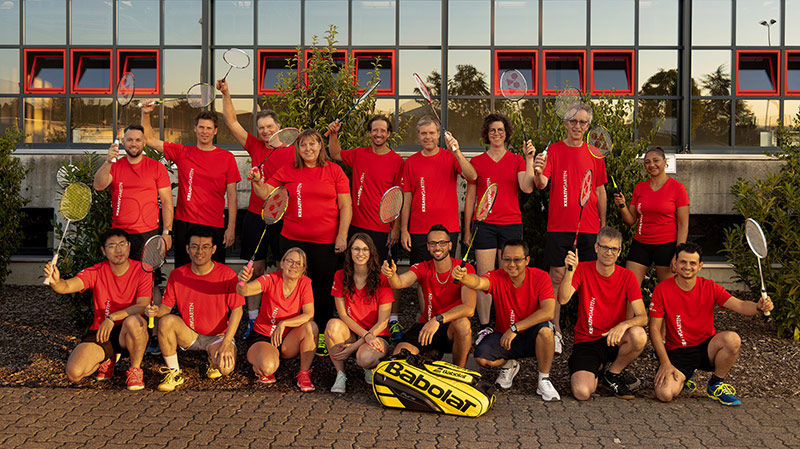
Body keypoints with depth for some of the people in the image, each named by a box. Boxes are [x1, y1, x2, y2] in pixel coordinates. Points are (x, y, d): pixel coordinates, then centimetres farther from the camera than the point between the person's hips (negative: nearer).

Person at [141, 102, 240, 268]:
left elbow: (231, 195, 2)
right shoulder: (182, 152, 7)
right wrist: (146, 114, -4)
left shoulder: (227, 158, 3)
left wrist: (231, 227, -3)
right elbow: (150, 140, 10)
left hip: (214, 226, -1)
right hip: (184, 223, 1)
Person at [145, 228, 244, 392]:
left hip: (218, 336, -2)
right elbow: (167, 306, -1)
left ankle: (214, 359, 12)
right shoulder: (177, 275, -5)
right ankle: (174, 373, -10)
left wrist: (226, 343, -18)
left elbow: (237, 310, -9)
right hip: (188, 335, 2)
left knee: (226, 368, -29)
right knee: (167, 320, -29)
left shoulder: (227, 274, -12)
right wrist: (157, 310, -27)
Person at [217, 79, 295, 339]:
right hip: (255, 217, 3)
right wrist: (225, 94, -1)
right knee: (255, 269, 7)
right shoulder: (255, 147, 7)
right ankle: (253, 320, 16)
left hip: (284, 218, -3)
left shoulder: (293, 151, -2)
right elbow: (232, 122, 6)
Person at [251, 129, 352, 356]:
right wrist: (257, 182, -16)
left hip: (326, 241, -1)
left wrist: (342, 235, -5)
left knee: (323, 287, 6)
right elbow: (266, 194, 5)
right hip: (292, 239, 1)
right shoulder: (288, 171, 5)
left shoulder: (334, 170, 2)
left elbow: (345, 206, 1)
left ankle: (321, 334, 20)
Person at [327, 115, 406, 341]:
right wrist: (333, 134, 5)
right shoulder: (359, 154, 7)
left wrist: (396, 227, -9)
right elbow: (335, 154, 22)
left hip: (382, 228, -4)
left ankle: (393, 319, 8)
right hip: (357, 225, 4)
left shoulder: (396, 161, -5)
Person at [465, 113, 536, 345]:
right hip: (484, 224, 0)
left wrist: (529, 159, -13)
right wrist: (467, 229, 8)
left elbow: (527, 188, -8)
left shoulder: (517, 160, 8)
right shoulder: (476, 162, 8)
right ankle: (484, 327, 4)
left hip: (511, 224, 0)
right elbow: (470, 197, 10)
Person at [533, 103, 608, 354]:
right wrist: (539, 173, -31)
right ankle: (555, 332, 8)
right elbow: (541, 184, -8)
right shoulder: (554, 150, 2)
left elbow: (600, 191, 14)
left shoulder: (595, 154, 9)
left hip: (589, 227, 2)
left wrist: (603, 224, 11)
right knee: (557, 277, 0)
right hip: (559, 226, -2)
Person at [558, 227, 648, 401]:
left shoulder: (627, 276, -3)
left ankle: (612, 373, -3)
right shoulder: (583, 269, -4)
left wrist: (624, 325, -31)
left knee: (639, 335, -34)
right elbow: (563, 300, -19)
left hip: (613, 340, 1)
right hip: (586, 342, -1)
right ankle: (595, 370, 14)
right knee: (582, 393, -25)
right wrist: (570, 271, -31)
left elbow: (642, 317, -11)